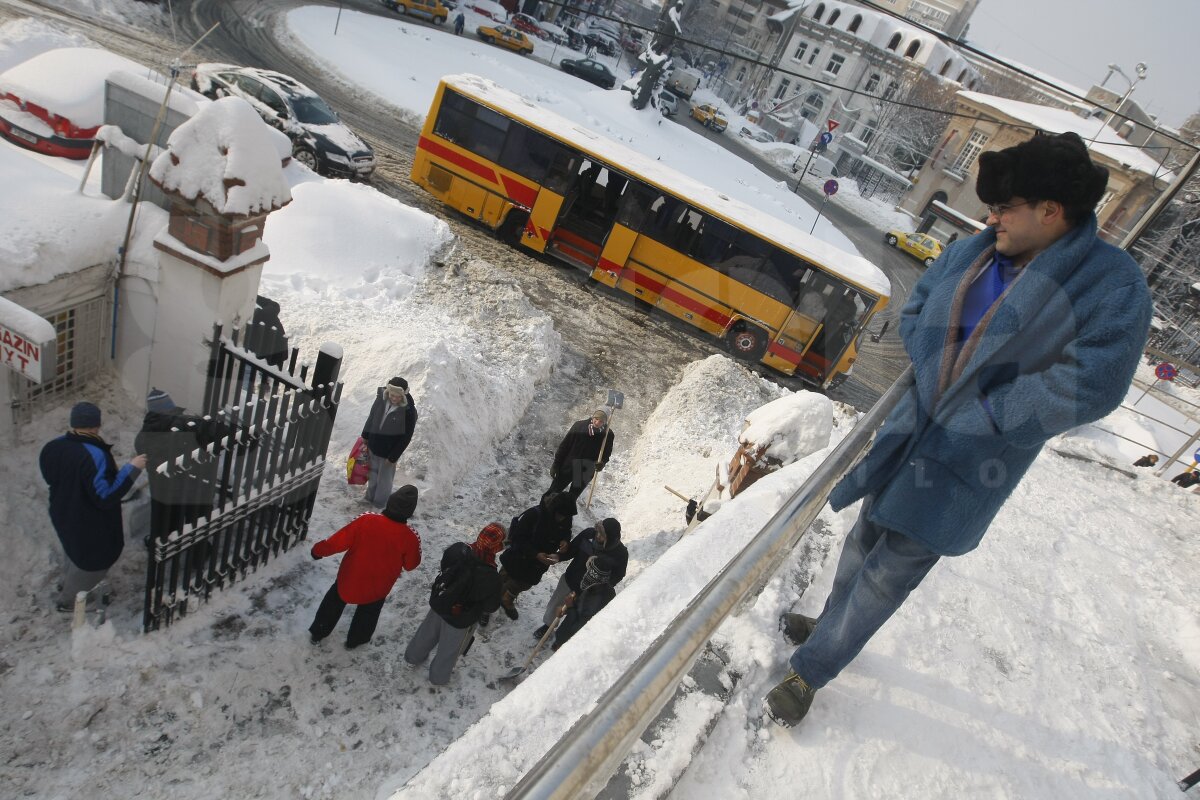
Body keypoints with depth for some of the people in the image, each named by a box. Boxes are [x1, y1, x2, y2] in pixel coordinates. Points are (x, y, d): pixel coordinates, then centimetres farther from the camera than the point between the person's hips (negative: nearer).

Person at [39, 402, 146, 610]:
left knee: (74, 549, 34)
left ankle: (68, 584, 58)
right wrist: (132, 468, -33)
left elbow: (52, 478, 8)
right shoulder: (94, 456, -35)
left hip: (63, 515, 8)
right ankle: (69, 600, 38)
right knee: (92, 559, 19)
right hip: (90, 524, -8)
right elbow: (105, 496, -34)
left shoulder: (52, 447, -10)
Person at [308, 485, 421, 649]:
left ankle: (318, 633, 49)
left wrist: (318, 550, 1)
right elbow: (411, 565, -9)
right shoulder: (410, 537, -26)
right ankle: (355, 640, 52)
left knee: (334, 601, 32)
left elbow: (338, 542, -17)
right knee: (368, 612, 32)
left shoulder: (365, 521, -27)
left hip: (350, 579, 1)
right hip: (377, 589, 0)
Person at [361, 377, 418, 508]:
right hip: (373, 446, 5)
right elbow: (372, 416, 4)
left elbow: (406, 438, -18)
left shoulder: (409, 411, -27)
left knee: (385, 477, 13)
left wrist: (393, 457, -14)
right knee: (373, 473, 25)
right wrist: (365, 436, 12)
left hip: (389, 452, -4)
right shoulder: (381, 397, -15)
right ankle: (370, 496, 48)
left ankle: (380, 503, 34)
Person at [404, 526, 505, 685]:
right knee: (450, 648, 24)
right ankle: (439, 677, 49)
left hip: (439, 604, 5)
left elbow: (444, 565, -1)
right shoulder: (490, 576, -37)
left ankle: (414, 656, 59)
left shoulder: (458, 549, -24)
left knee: (428, 632, 33)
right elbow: (491, 606, -21)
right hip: (461, 619, -5)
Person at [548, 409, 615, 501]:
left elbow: (606, 454, 2)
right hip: (568, 467, 0)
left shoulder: (608, 434, -13)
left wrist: (602, 463, -21)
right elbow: (564, 446, -8)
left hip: (585, 474, 1)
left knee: (571, 499, 13)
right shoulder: (580, 425, -16)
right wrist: (556, 464, -6)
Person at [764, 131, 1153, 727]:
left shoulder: (1112, 284, -15)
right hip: (911, 430, 6)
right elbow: (916, 308, 13)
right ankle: (832, 625, 45)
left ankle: (809, 671, 18)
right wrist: (931, 370, -5)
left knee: (889, 572, 2)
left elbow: (1090, 384, -22)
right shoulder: (973, 254, 1)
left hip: (969, 466, -5)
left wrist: (978, 419, -21)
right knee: (867, 537, 20)